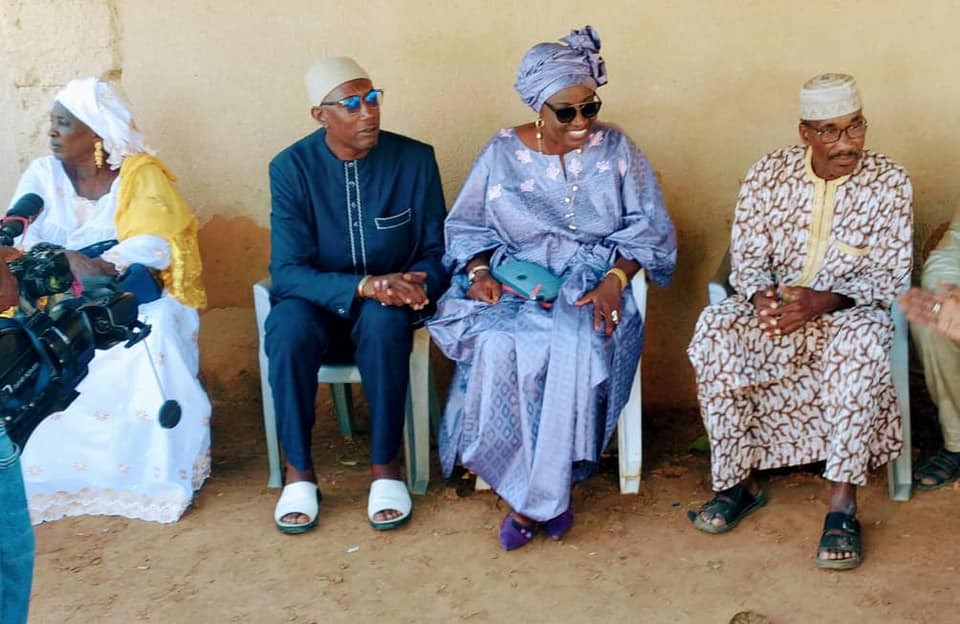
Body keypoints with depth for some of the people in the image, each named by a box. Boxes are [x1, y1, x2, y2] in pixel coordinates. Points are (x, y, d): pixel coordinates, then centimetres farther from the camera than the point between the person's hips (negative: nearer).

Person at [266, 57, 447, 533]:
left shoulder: (415, 159, -6)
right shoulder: (291, 168, -8)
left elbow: (438, 252, -1)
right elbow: (287, 270, -15)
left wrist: (417, 285, -25)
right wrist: (363, 286, -31)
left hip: (387, 309, 0)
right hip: (318, 303, 0)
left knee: (384, 322, -36)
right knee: (288, 327, -34)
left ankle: (386, 466, -20)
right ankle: (299, 471, -17)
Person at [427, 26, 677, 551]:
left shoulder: (614, 148, 4)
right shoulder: (502, 153, 5)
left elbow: (649, 226, 3)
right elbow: (466, 226, 11)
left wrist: (615, 279, -15)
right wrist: (480, 272, -10)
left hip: (591, 288, 0)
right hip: (516, 287, 1)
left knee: (577, 345, -36)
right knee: (497, 347, -34)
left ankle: (533, 500, -22)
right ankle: (547, 496, -20)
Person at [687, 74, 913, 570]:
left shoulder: (889, 182, -5)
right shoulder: (768, 175, -1)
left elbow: (892, 276, -8)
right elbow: (747, 258, 1)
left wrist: (824, 301, -25)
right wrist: (761, 294, -24)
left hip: (849, 309, -2)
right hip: (774, 303, 2)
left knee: (862, 344, -37)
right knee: (714, 333, -28)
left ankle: (842, 503, -29)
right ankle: (738, 482, -14)